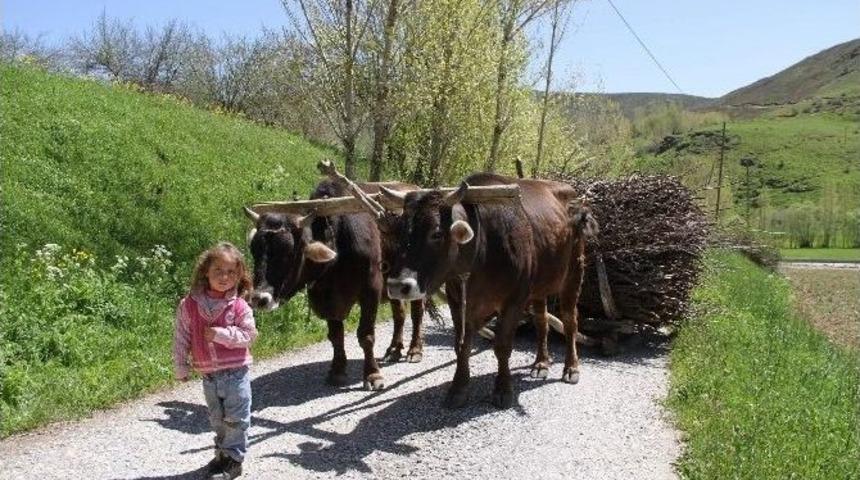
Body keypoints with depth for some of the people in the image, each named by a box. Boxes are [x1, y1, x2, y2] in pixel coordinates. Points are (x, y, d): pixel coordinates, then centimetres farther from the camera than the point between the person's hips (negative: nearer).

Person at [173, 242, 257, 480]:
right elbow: (181, 338, 2)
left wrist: (220, 334, -22)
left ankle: (233, 459, 17)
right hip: (208, 375, 3)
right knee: (217, 419, 19)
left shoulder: (239, 306, -10)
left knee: (236, 419, 4)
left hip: (236, 373, -3)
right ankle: (223, 453, 36)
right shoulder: (189, 304, -4)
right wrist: (181, 367, 4)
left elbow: (248, 334, -11)